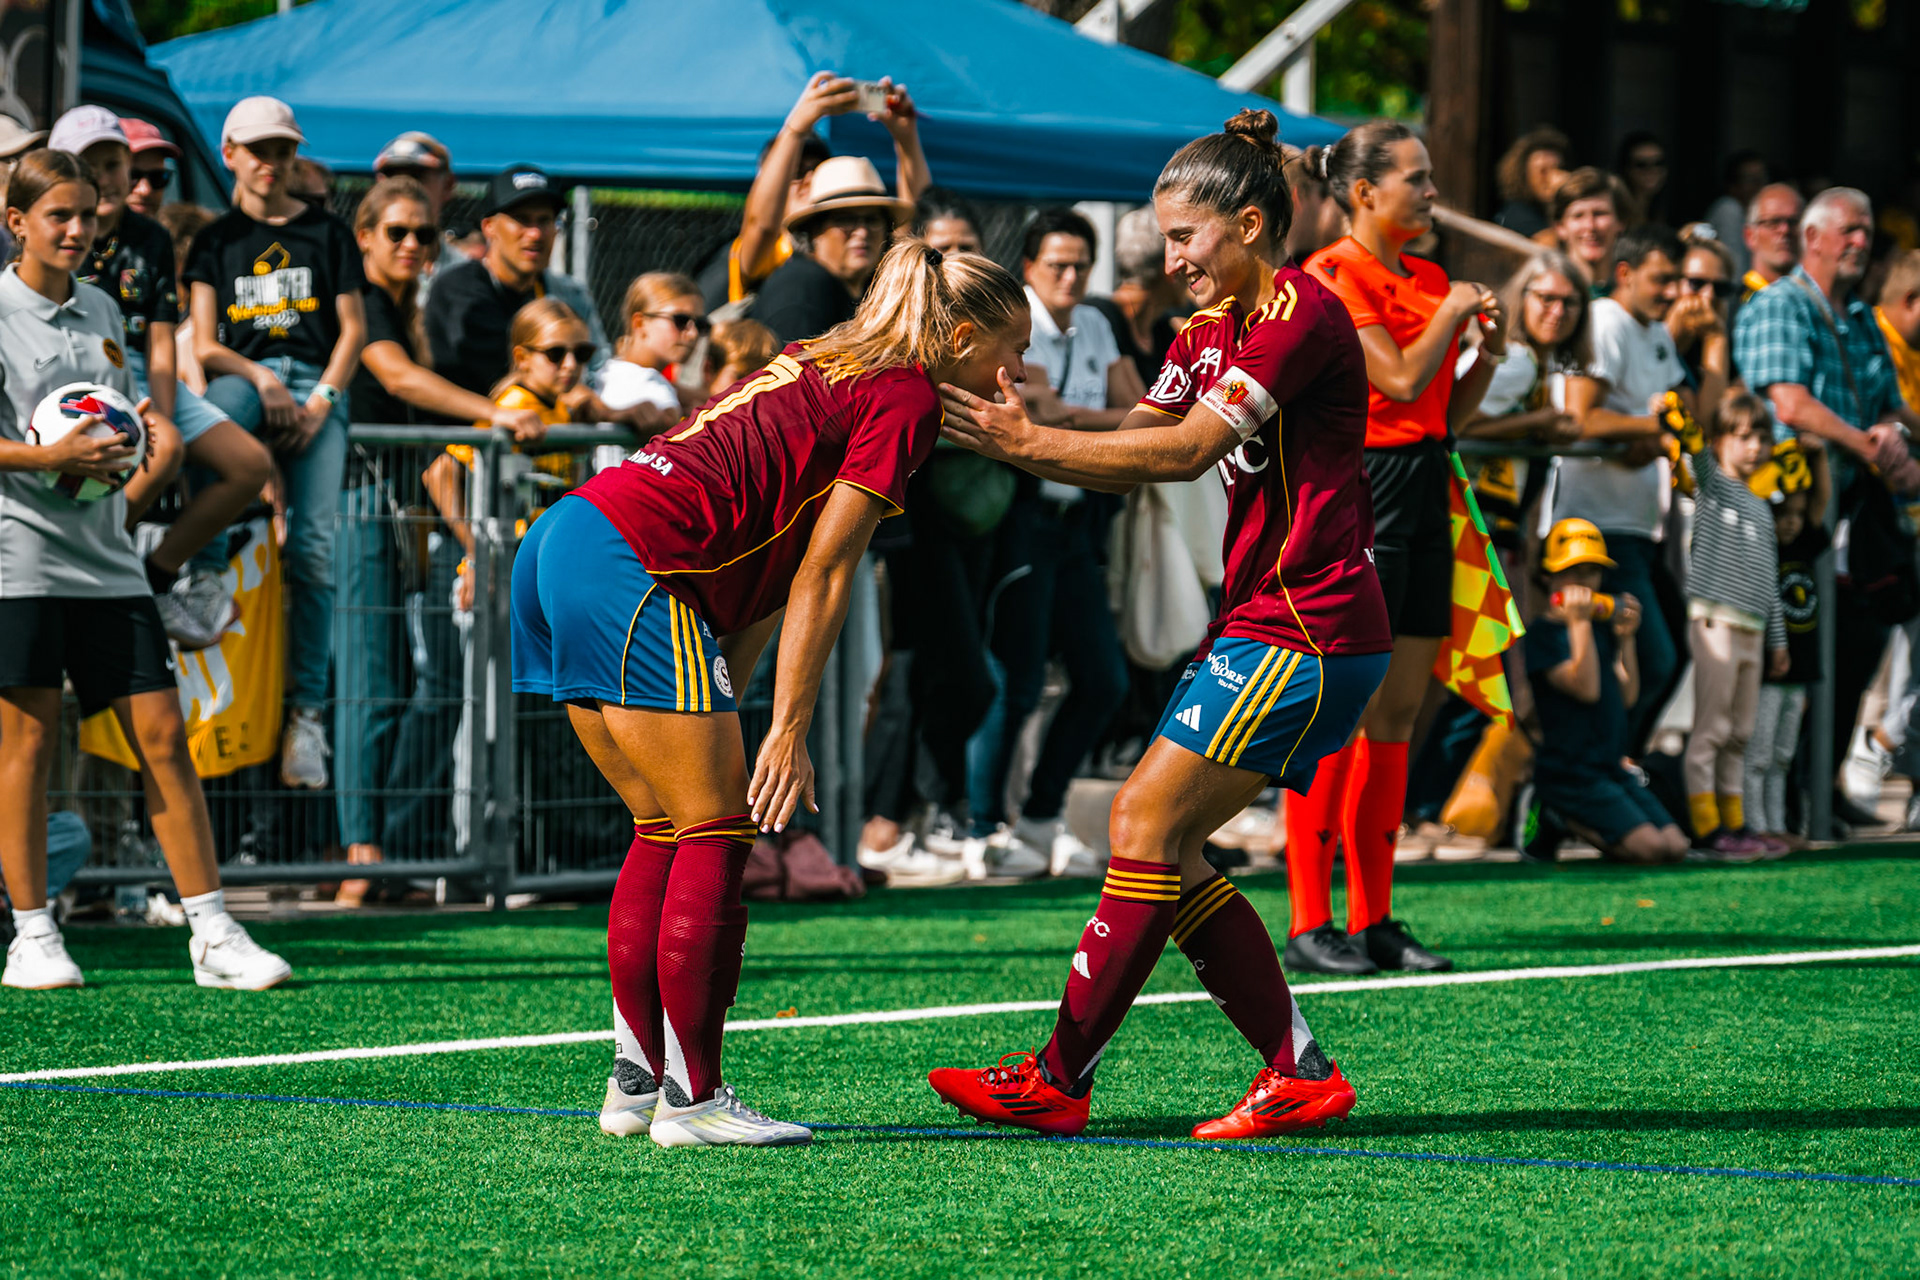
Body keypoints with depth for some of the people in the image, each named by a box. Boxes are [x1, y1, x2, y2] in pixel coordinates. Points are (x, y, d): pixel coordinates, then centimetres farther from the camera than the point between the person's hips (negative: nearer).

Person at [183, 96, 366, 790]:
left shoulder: (328, 233, 19)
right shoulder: (215, 241, 18)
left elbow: (352, 329, 12)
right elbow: (204, 346, 9)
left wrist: (319, 401, -4)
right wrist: (263, 381, -10)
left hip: (317, 387, 0)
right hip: (244, 377, 0)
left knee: (313, 545, -17)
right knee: (209, 423, -41)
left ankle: (306, 713, -14)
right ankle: (205, 575, -46)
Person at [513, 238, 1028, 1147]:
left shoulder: (826, 366, 25)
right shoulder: (905, 399, -2)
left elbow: (768, 573, 21)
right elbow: (821, 575, -8)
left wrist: (719, 710, 17)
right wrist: (789, 732, -8)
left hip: (562, 540, 9)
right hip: (634, 563, -9)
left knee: (666, 831, 14)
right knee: (716, 836, -4)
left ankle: (636, 1081, 15)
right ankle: (691, 1098, -4)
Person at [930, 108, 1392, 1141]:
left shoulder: (1300, 312, -14)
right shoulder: (1213, 327, 16)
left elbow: (1184, 448, -21)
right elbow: (1133, 452, 12)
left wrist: (1031, 443, -21)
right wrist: (1015, 439, -4)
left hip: (1306, 632, -10)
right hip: (1259, 623, 10)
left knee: (1146, 826, -10)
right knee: (1166, 850, 5)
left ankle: (1057, 1078, -6)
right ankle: (1299, 1074, 8)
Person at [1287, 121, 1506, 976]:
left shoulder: (1431, 281, 16)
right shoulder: (1333, 275, -9)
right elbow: (1401, 379, -16)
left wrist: (1488, 355, 3)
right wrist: (1451, 313, -2)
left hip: (1424, 495, 8)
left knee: (1396, 714, 8)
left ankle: (1373, 919, 12)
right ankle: (1309, 923, -6)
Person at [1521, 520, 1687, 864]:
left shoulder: (1599, 629, 16)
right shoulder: (1545, 632, -8)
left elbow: (1627, 696, 14)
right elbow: (1586, 688, -21)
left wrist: (1626, 639, 5)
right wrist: (1578, 622, -18)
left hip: (1610, 767, 9)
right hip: (1569, 769, -8)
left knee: (1676, 847, -3)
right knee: (1650, 847, -22)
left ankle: (1567, 822, 8)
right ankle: (1554, 820, -3)